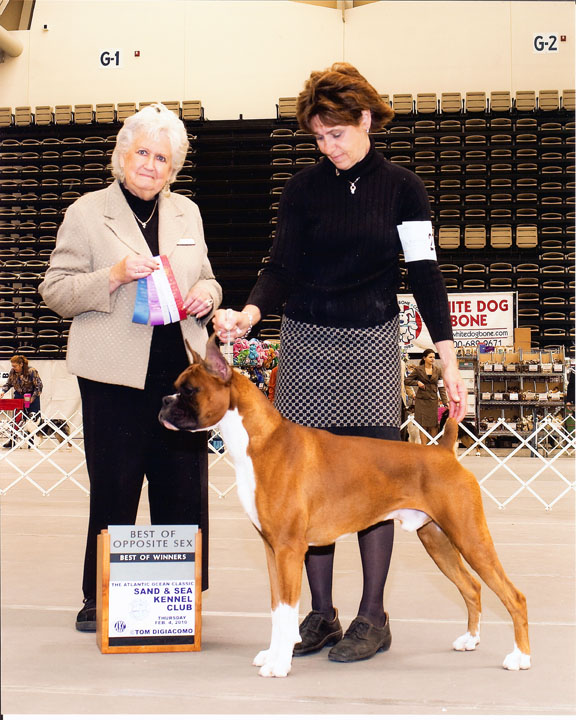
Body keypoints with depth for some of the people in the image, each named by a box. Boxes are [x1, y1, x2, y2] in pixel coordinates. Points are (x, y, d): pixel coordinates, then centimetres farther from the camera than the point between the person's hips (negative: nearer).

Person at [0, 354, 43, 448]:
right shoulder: (12, 371, -4)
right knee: (16, 418, 2)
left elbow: (39, 386, -14)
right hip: (19, 396, 4)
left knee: (32, 419, -3)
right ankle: (12, 440, 5)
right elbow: (8, 383, 11)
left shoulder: (31, 371, -19)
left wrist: (33, 398, -19)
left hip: (32, 395, -4)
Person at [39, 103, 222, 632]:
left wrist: (206, 294, 2)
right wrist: (114, 275, -17)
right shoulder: (87, 212, 1)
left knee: (184, 492, 6)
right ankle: (100, 599, 17)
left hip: (182, 370, 4)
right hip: (116, 376, -4)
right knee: (113, 491, 3)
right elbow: (55, 291, -2)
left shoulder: (186, 213, 15)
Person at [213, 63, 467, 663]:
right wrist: (249, 314, -25)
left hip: (372, 345, -1)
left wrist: (449, 364, -5)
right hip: (306, 345, 2)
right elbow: (283, 268, -3)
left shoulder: (400, 187, 1)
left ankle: (372, 616, 9)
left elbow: (424, 275, -1)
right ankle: (321, 614, 13)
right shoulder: (303, 189, 4)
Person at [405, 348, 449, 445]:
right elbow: (406, 381, 3)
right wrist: (417, 382, -15)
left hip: (433, 400, 2)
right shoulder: (418, 369, 0)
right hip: (421, 400, -2)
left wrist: (445, 402, -3)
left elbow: (441, 387, 4)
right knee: (423, 425, -2)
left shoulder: (437, 370, 6)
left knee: (434, 425, 1)